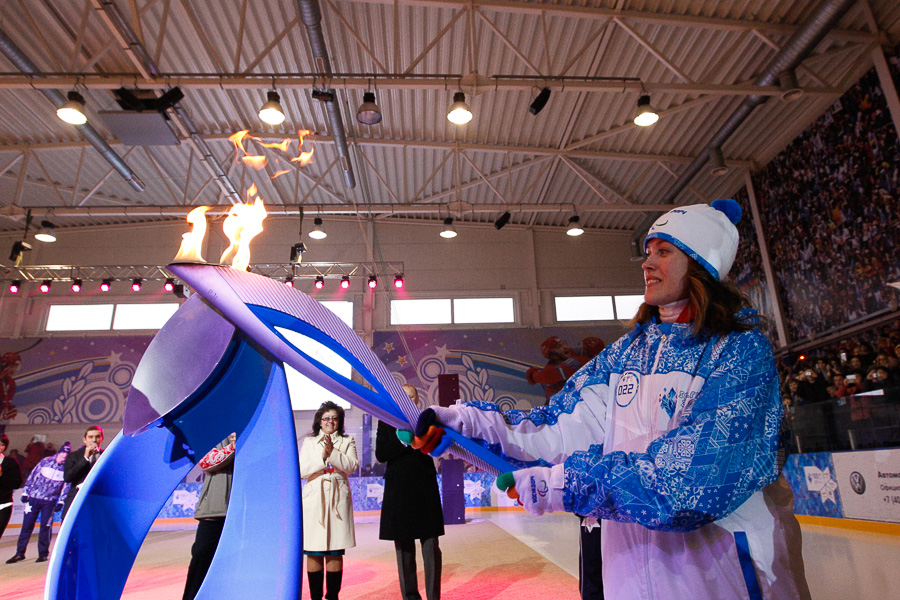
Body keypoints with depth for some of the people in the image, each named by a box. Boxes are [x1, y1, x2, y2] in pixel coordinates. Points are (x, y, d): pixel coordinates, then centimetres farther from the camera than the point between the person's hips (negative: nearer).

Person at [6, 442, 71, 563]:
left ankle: (43, 554, 12)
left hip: (50, 501, -1)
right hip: (34, 497, 1)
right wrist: (25, 492, 3)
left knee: (46, 526, -1)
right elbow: (33, 476, 6)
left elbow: (66, 486, 2)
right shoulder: (45, 461, -1)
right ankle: (20, 553, 17)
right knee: (27, 525, 3)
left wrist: (61, 502, -3)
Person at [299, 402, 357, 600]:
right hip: (314, 500, 0)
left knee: (335, 552, 1)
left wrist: (332, 453, -14)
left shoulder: (347, 442, 12)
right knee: (313, 552, -1)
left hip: (338, 500, 0)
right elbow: (301, 470, 2)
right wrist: (322, 456, -11)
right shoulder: (309, 442, 12)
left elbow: (352, 466, -3)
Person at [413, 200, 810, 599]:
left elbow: (689, 474, -25)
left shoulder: (741, 349, -14)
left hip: (727, 563, -4)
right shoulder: (626, 351, 3)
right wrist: (463, 424, -17)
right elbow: (566, 427, -6)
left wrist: (561, 483, -30)